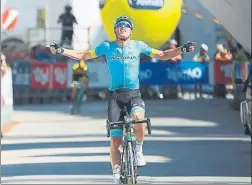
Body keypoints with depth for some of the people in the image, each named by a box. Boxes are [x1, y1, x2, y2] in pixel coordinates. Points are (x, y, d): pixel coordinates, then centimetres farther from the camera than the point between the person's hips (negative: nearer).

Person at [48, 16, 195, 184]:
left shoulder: (138, 46, 4)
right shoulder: (107, 47, 4)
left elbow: (162, 55, 12)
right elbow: (83, 56, 12)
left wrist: (182, 49, -1)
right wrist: (61, 51, 2)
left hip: (134, 95, -1)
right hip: (115, 96, 1)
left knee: (139, 119, -34)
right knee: (115, 140, -5)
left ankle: (139, 151, -9)